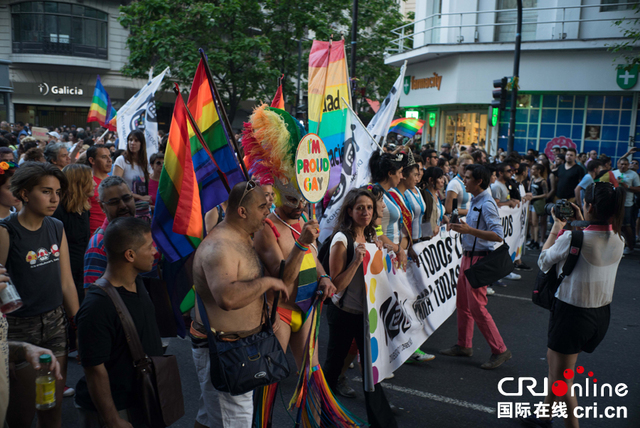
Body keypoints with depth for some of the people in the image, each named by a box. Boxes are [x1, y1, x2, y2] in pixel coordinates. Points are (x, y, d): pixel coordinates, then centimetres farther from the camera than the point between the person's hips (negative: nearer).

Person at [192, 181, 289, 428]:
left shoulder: (243, 239, 10)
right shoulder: (219, 247, -25)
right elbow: (227, 298, -42)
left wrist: (266, 308, 12)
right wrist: (267, 282, -29)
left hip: (242, 346, 10)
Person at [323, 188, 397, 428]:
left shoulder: (370, 237, 4)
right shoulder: (342, 239, -18)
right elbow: (336, 285, -20)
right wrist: (356, 260, -30)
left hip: (366, 311, 6)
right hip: (344, 314, -6)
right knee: (334, 364, 12)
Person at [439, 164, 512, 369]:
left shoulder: (487, 204, -18)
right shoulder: (475, 201, 12)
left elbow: (498, 235, -26)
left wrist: (470, 230, -30)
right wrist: (461, 227, 9)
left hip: (479, 259, -10)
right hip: (468, 256, 10)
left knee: (477, 307, -5)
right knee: (462, 304, 16)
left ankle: (500, 351, 8)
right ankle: (463, 346, 29)